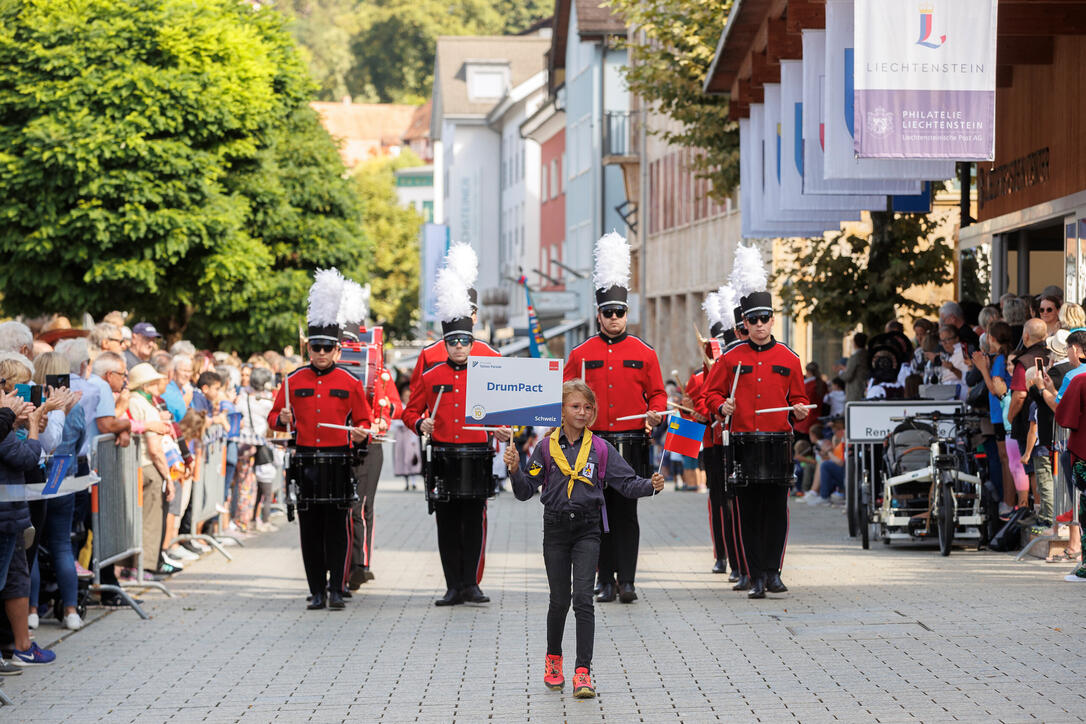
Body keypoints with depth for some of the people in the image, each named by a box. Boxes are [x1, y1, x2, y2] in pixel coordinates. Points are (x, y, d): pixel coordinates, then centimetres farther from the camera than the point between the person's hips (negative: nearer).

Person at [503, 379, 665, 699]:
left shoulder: (601, 449, 2)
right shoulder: (547, 448, 3)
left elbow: (627, 482, -1)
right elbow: (526, 491, 2)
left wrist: (651, 485, -19)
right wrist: (515, 470, -16)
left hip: (587, 529, -1)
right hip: (555, 528, 1)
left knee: (583, 598, -11)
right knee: (559, 599, 8)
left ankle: (583, 672, -12)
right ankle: (553, 660, 32)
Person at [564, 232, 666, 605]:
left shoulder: (643, 353, 5)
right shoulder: (581, 354, 6)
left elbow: (657, 393, 8)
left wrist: (655, 413, -11)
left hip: (631, 445, -1)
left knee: (626, 511, -2)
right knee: (599, 513, 3)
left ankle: (627, 580, -1)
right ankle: (606, 580, 9)